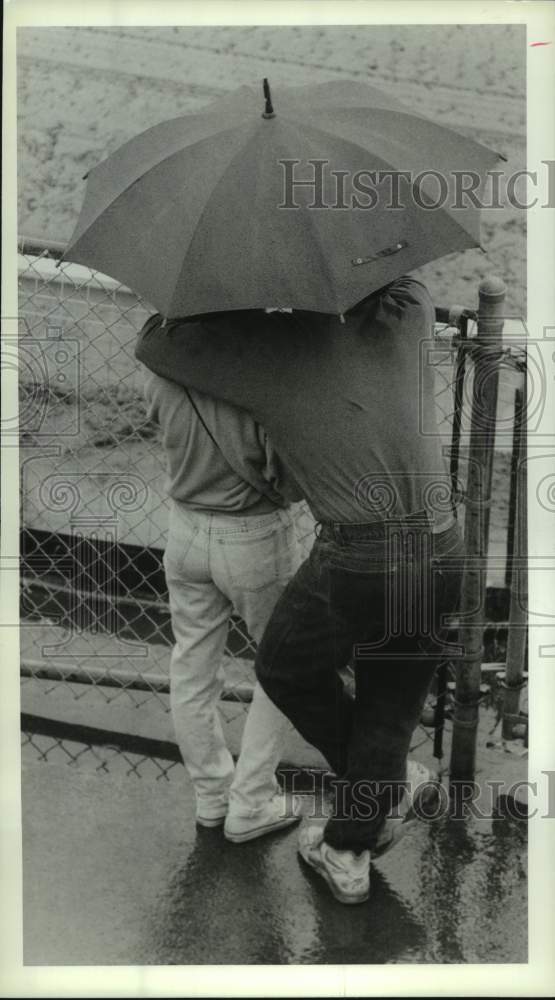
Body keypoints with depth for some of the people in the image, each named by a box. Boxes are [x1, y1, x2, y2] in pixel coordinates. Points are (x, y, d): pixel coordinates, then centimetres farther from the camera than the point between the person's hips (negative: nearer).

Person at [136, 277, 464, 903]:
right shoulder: (402, 324, 10)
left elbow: (154, 342, 12)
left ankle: (384, 794, 33)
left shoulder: (268, 352, 1)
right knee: (389, 710, 21)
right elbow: (400, 280, 34)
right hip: (441, 556, 5)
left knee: (286, 670, 25)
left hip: (356, 557, -5)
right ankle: (348, 855, 37)